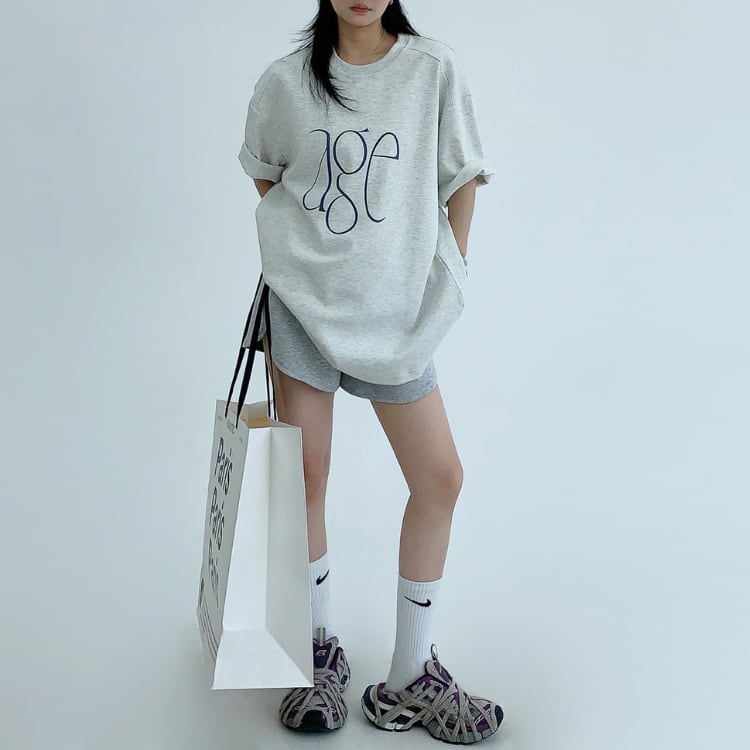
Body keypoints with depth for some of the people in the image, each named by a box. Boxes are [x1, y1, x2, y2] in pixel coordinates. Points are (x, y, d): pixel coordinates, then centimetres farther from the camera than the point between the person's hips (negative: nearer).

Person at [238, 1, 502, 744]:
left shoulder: (434, 70, 0)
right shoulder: (285, 80, 2)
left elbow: (461, 179, 6)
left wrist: (447, 275, 5)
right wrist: (300, 243, 11)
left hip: (396, 306, 0)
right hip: (304, 298, 0)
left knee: (440, 477, -3)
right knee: (306, 476, 1)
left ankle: (410, 680, 12)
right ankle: (318, 652, 22)